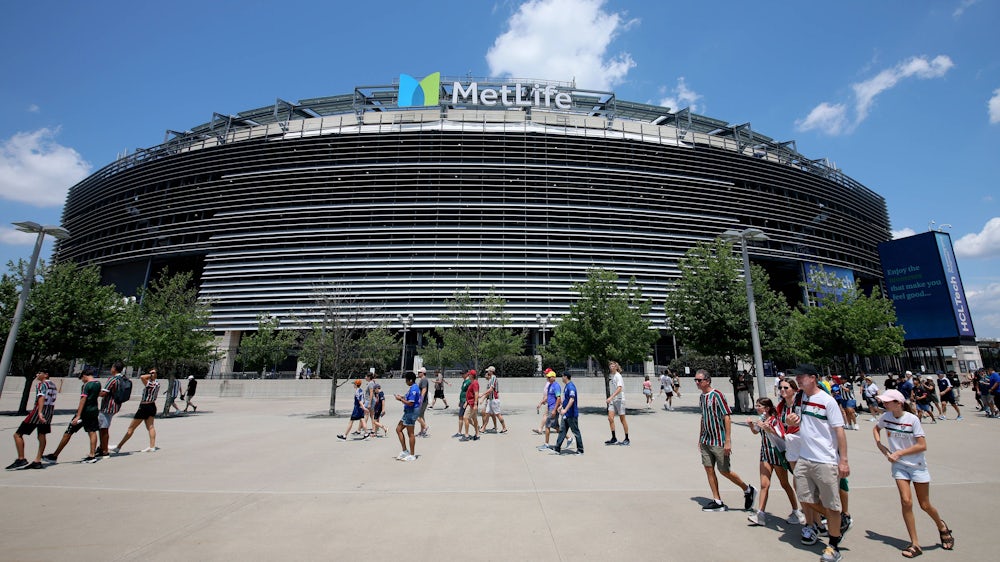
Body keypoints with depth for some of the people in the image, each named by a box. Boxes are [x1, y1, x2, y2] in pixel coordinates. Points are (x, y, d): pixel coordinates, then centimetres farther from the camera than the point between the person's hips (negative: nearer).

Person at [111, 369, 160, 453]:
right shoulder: (157, 383, 3)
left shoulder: (149, 384, -22)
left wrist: (150, 375, -21)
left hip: (144, 407, -8)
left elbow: (142, 377, -40)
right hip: (152, 406, 8)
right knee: (150, 426, 7)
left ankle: (118, 447, 16)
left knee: (131, 428, 4)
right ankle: (152, 446, 3)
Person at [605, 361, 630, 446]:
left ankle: (626, 439, 17)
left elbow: (619, 388, -25)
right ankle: (614, 439, 4)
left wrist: (611, 397, -32)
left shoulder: (618, 376, -13)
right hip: (613, 400, 7)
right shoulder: (612, 375, 12)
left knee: (622, 419, 3)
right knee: (610, 418, -3)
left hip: (619, 400, -7)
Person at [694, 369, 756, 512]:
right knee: (709, 469, 6)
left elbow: (727, 417, -17)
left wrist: (728, 441, -19)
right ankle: (717, 502, 17)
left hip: (719, 441, -7)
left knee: (724, 471, 4)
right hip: (706, 441, 7)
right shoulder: (701, 397, 7)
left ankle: (748, 490, 28)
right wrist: (700, 437, 18)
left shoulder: (717, 395, -16)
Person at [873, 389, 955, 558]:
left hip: (917, 465, -2)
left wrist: (899, 453, -17)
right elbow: (876, 428, 15)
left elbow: (922, 445, -14)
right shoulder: (886, 417, -5)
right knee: (906, 501, -8)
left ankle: (942, 526, 43)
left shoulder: (912, 419, -17)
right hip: (898, 466, 2)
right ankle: (915, 544, 4)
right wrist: (879, 443, 1)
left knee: (925, 505, 9)